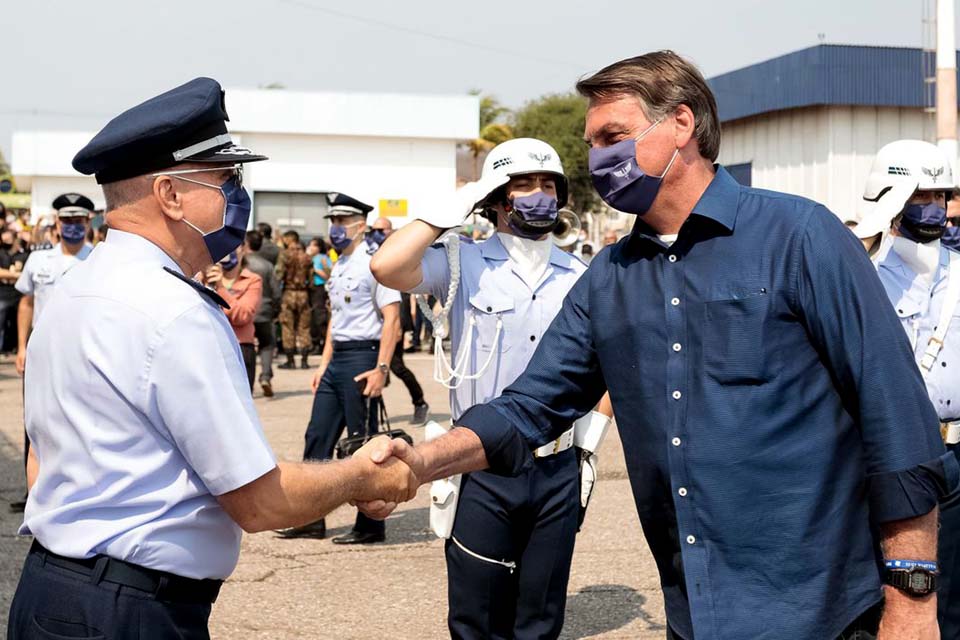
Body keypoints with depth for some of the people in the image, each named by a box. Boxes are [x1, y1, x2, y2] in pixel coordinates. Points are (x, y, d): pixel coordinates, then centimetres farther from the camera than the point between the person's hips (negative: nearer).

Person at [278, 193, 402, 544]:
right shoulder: (338, 267, 15)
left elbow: (392, 320, -16)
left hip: (362, 357, -9)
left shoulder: (372, 264, -11)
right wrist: (323, 365, 18)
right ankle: (311, 520, 17)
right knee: (318, 438, 9)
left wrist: (381, 368, -22)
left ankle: (371, 526, 9)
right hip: (336, 360, 9)